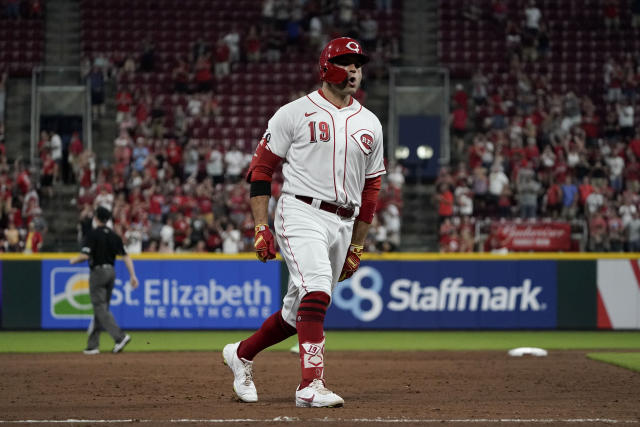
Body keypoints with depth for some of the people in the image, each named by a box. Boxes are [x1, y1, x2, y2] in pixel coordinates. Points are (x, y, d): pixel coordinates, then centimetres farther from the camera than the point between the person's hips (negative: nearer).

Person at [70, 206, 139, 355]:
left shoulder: (93, 234, -10)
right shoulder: (114, 236, 8)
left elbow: (85, 256, -17)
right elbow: (126, 256, 4)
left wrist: (74, 260, 4)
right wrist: (133, 275, 3)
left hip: (98, 272, -7)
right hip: (111, 272, 7)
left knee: (101, 309, -8)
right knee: (101, 308, 12)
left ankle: (119, 336, -25)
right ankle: (92, 345, 16)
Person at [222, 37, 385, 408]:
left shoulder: (370, 124, 14)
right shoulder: (296, 113, -1)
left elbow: (371, 188, 19)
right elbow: (261, 169, 0)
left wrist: (357, 247, 16)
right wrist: (261, 228, -8)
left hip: (343, 225, 6)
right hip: (301, 214, -6)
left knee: (299, 310, 10)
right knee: (316, 292, -25)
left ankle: (242, 354, 32)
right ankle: (312, 385, -29)